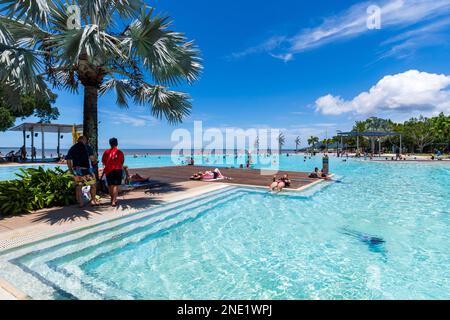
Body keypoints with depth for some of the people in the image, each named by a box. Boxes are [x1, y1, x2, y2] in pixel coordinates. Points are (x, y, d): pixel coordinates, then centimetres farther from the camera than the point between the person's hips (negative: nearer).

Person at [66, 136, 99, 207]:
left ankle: (81, 203, 12)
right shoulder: (86, 147, -4)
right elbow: (92, 157, -9)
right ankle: (93, 200, 11)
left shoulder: (72, 148, 9)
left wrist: (71, 170, 15)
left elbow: (68, 160, 8)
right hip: (85, 169, -4)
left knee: (78, 186, 9)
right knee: (93, 184, 8)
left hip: (76, 170, 5)